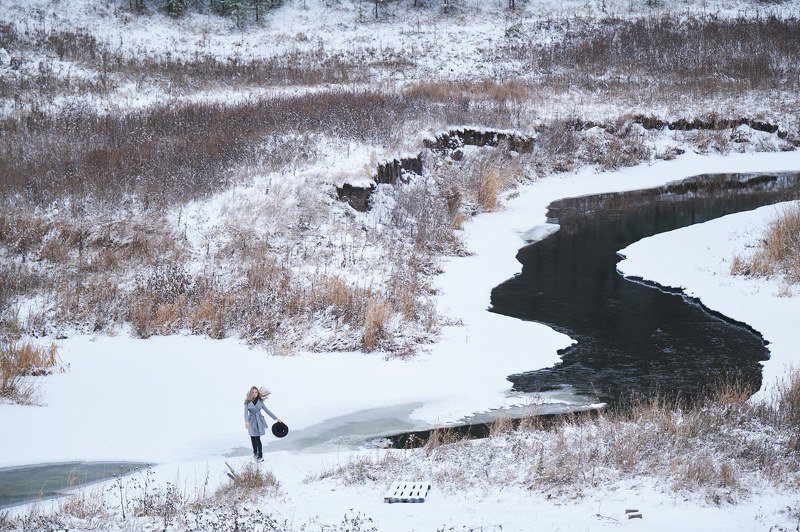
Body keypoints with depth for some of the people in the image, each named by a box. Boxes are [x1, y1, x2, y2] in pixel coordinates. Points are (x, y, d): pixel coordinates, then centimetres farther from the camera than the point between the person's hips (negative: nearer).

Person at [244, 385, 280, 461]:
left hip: (259, 421, 0)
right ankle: (255, 452, 28)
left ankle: (260, 455, 2)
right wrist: (246, 421, -34)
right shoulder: (248, 401, -5)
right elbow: (246, 411, -15)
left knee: (257, 438, -6)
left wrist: (275, 418, 7)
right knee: (253, 438, 7)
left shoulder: (260, 401, 0)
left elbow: (266, 410, 6)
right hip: (251, 421, 0)